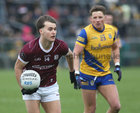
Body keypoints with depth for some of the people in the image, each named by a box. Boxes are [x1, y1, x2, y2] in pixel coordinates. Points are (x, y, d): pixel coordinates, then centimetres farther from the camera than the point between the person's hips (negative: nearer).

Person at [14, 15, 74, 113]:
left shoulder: (60, 46, -15)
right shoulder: (29, 49, -24)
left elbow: (70, 55, 10)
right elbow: (18, 67, -9)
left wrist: (72, 73, 19)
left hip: (51, 87, 3)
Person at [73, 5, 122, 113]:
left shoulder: (112, 30, 1)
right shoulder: (85, 32, -14)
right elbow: (76, 54, -14)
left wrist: (117, 65, 10)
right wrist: (77, 74, -23)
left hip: (106, 74, 4)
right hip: (88, 75, -4)